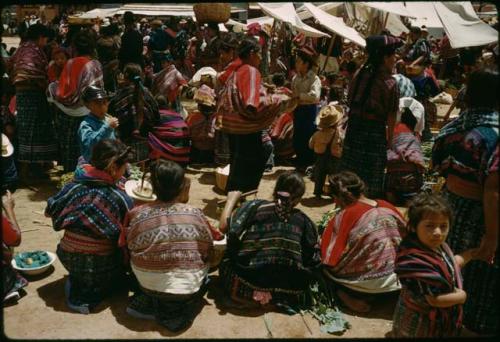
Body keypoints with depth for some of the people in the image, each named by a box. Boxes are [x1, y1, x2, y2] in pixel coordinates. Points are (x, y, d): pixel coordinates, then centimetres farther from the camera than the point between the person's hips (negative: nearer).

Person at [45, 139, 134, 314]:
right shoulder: (121, 198, -18)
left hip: (67, 258, 5)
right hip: (99, 265, -5)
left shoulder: (74, 185, -7)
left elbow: (50, 211, 6)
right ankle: (87, 296, 4)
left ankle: (76, 283, 13)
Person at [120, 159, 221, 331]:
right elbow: (208, 252, 1)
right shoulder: (195, 214, -10)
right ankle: (176, 312, 8)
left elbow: (127, 251, 2)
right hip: (188, 288, -2)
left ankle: (147, 302, 11)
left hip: (147, 285, 3)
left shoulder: (136, 215, -9)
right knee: (204, 268, 28)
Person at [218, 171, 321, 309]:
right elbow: (314, 260, -1)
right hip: (287, 292, 1)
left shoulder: (255, 206, -7)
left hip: (248, 283, -1)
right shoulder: (303, 220, -1)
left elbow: (224, 227, -7)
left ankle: (249, 297, 7)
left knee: (228, 256, 25)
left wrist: (232, 199, 8)